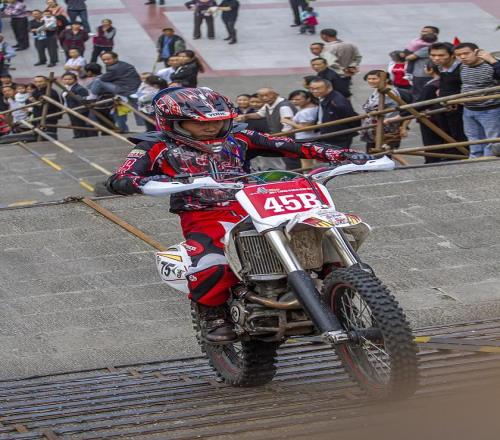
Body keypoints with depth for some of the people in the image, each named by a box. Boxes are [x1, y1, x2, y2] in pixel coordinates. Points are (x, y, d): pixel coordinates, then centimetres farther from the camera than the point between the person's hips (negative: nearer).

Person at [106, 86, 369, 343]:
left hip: (254, 208, 4)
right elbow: (117, 182, -7)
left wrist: (340, 155, -1)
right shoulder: (157, 149, 6)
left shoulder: (237, 139, 16)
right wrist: (146, 182, -31)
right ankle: (213, 316, -8)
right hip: (204, 219, -4)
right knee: (209, 265, -37)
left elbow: (291, 147, 11)